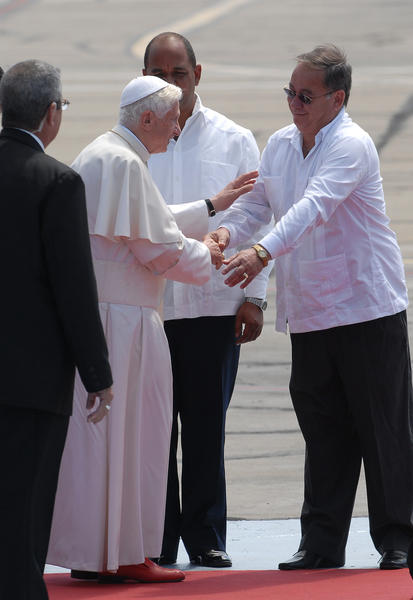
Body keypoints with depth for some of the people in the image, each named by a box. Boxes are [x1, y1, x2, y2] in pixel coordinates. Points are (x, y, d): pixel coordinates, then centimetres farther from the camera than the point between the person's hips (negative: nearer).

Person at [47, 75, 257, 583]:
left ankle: (90, 552, 14)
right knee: (125, 427, -4)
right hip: (119, 315, -10)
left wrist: (211, 206, 33)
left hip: (92, 309, 10)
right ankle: (123, 554, 0)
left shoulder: (99, 154, 18)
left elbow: (149, 224, 29)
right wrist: (204, 256, 2)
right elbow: (156, 247, -16)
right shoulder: (123, 163, -15)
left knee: (93, 431, 11)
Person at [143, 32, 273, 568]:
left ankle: (206, 537, 11)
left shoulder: (234, 141, 6)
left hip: (215, 301, 0)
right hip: (146, 304, 0)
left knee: (206, 427, 4)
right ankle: (157, 539, 7)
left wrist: (253, 296, -1)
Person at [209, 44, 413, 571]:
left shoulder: (351, 145, -15)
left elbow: (315, 206, -28)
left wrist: (262, 252, -39)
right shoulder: (280, 144, 10)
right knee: (322, 429, 8)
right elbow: (256, 201, 10)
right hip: (308, 311, 6)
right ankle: (322, 543, 12)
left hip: (368, 306, -6)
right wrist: (227, 231, -13)